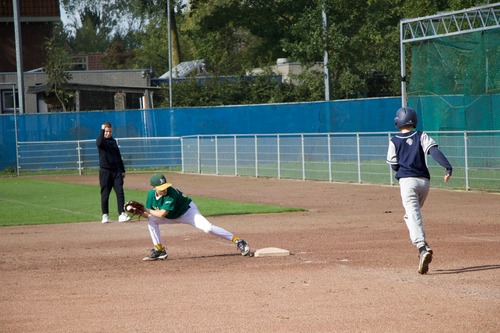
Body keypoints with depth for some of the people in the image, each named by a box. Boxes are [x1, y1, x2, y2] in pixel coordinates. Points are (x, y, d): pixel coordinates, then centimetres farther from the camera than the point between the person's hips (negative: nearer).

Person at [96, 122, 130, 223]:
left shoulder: (113, 141, 14)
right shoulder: (101, 141, -3)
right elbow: (99, 142, -30)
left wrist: (123, 170, 18)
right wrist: (102, 130, -22)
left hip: (116, 171, 4)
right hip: (105, 170, -4)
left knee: (120, 192, -5)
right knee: (105, 194, 1)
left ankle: (121, 214, -7)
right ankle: (105, 215, 8)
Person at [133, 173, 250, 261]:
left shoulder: (171, 193, -35)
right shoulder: (151, 194, -14)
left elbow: (162, 214, -39)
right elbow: (149, 214, -8)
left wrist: (147, 210, -30)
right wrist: (140, 213, -29)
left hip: (187, 211, -7)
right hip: (172, 216, 7)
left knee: (207, 228, -24)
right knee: (151, 220, -11)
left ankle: (237, 241, -20)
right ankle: (159, 250, -2)